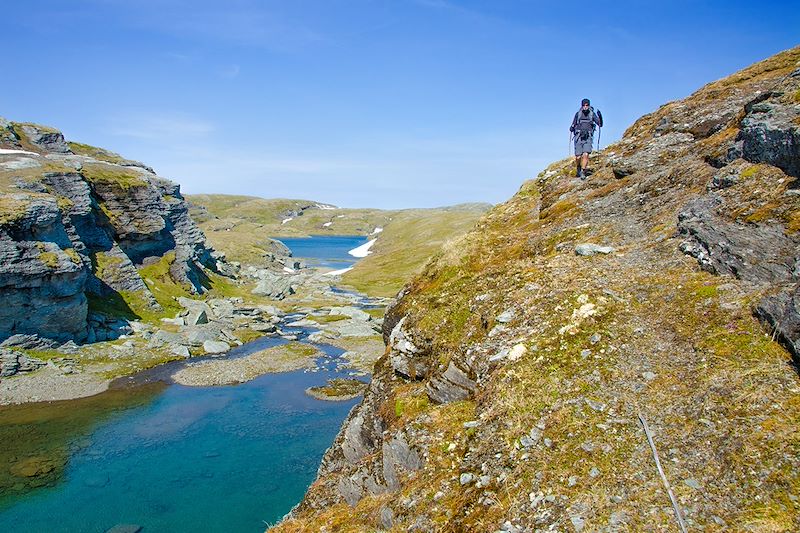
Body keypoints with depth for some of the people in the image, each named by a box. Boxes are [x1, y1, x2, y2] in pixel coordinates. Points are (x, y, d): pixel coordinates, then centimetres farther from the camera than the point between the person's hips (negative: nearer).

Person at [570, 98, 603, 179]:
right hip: (579, 138, 0)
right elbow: (573, 126, 9)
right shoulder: (578, 114, 3)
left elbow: (600, 124, -1)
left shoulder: (592, 114, 3)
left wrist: (600, 116, -18)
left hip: (588, 138, 0)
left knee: (586, 155, -18)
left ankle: (582, 172, -8)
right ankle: (579, 168, 31)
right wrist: (571, 128, -14)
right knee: (578, 157, -1)